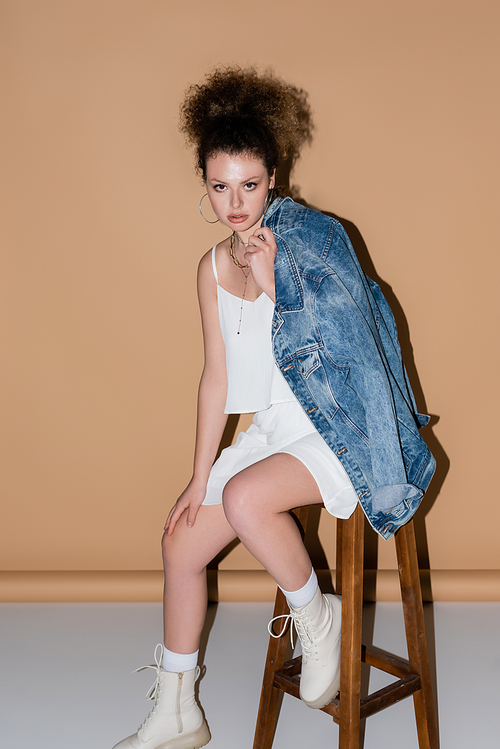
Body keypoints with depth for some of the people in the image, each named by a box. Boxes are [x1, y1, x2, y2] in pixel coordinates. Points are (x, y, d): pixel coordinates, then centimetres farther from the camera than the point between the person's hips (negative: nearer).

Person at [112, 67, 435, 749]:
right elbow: (218, 375, 8)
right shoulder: (214, 267, 5)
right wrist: (199, 480, 6)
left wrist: (271, 282, -23)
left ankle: (316, 617, -1)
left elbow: (341, 348, -15)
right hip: (274, 429, 7)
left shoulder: (312, 238, -13)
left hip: (344, 430, -7)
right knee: (181, 541, 3)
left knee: (246, 498, -32)